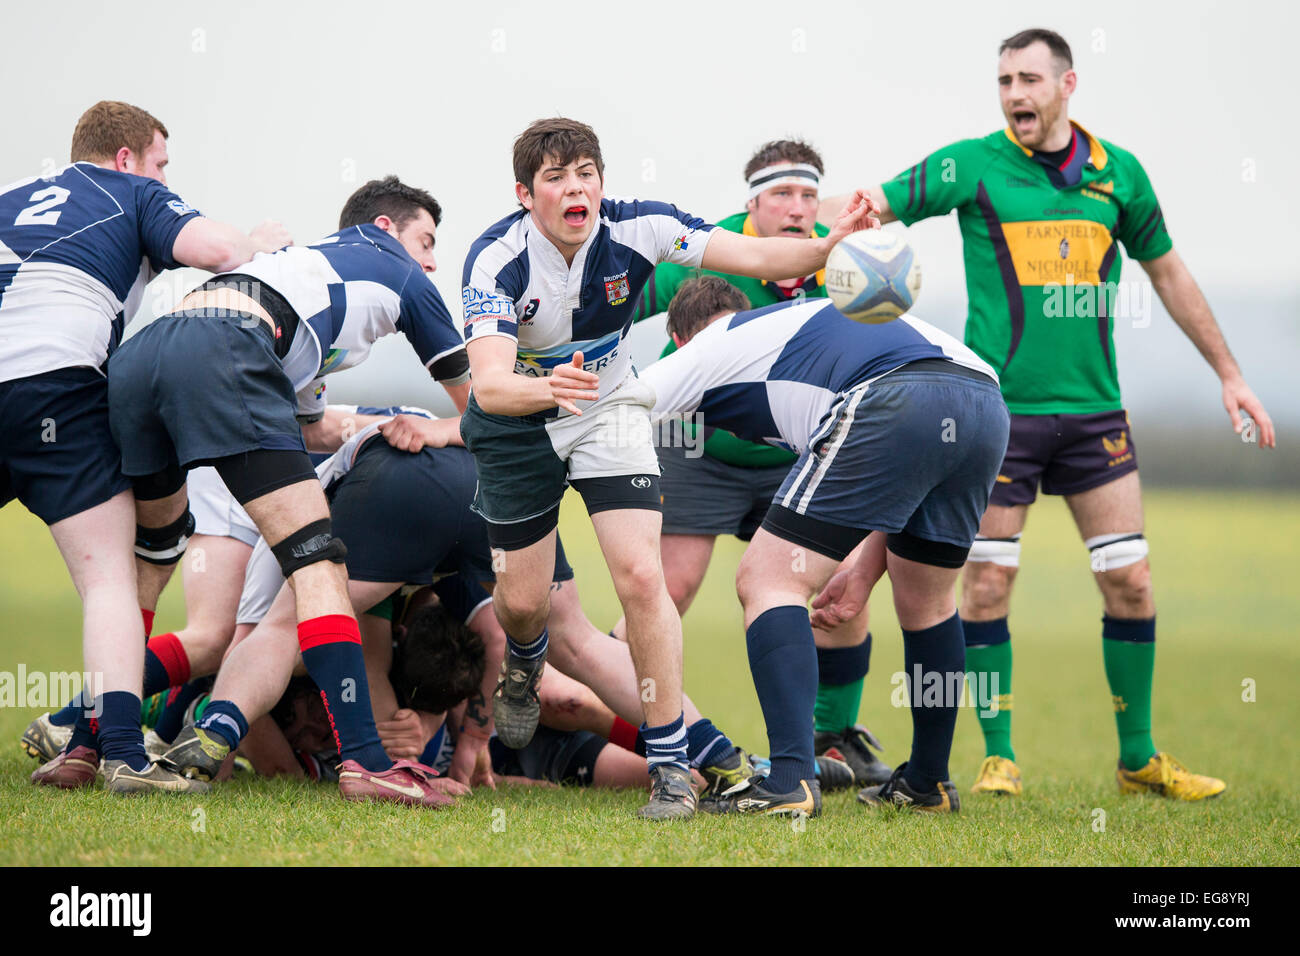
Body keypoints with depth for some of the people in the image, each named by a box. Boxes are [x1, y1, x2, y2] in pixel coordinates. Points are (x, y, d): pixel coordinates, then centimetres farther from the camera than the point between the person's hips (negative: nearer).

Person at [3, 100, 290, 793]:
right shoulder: (136, 197, 16)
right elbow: (212, 249, -1)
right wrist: (258, 244, 20)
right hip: (56, 380, -5)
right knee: (109, 576, -4)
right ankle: (121, 752, -19)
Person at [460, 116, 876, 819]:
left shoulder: (634, 230, -21)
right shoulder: (496, 259, -28)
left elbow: (755, 257, -25)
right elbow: (488, 384, -39)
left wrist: (830, 245, -44)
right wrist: (547, 389, -61)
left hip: (607, 409, 1)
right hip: (517, 423, -1)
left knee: (640, 577, -16)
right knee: (523, 599, 3)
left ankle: (670, 764, -8)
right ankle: (524, 664, 44)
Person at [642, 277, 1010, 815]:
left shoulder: (710, 347, 22)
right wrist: (866, 571, 34)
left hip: (894, 406, -7)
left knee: (767, 582, 1)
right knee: (926, 599, 28)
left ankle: (791, 780, -11)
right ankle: (927, 783, 38)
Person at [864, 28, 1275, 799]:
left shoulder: (1117, 172, 6)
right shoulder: (973, 166, -2)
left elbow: (1168, 273, 16)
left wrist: (1229, 375, 18)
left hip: (1094, 409, 3)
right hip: (998, 409, -3)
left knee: (1131, 581, 1)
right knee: (988, 582, -4)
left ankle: (1139, 758, 13)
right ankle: (1000, 756, 9)